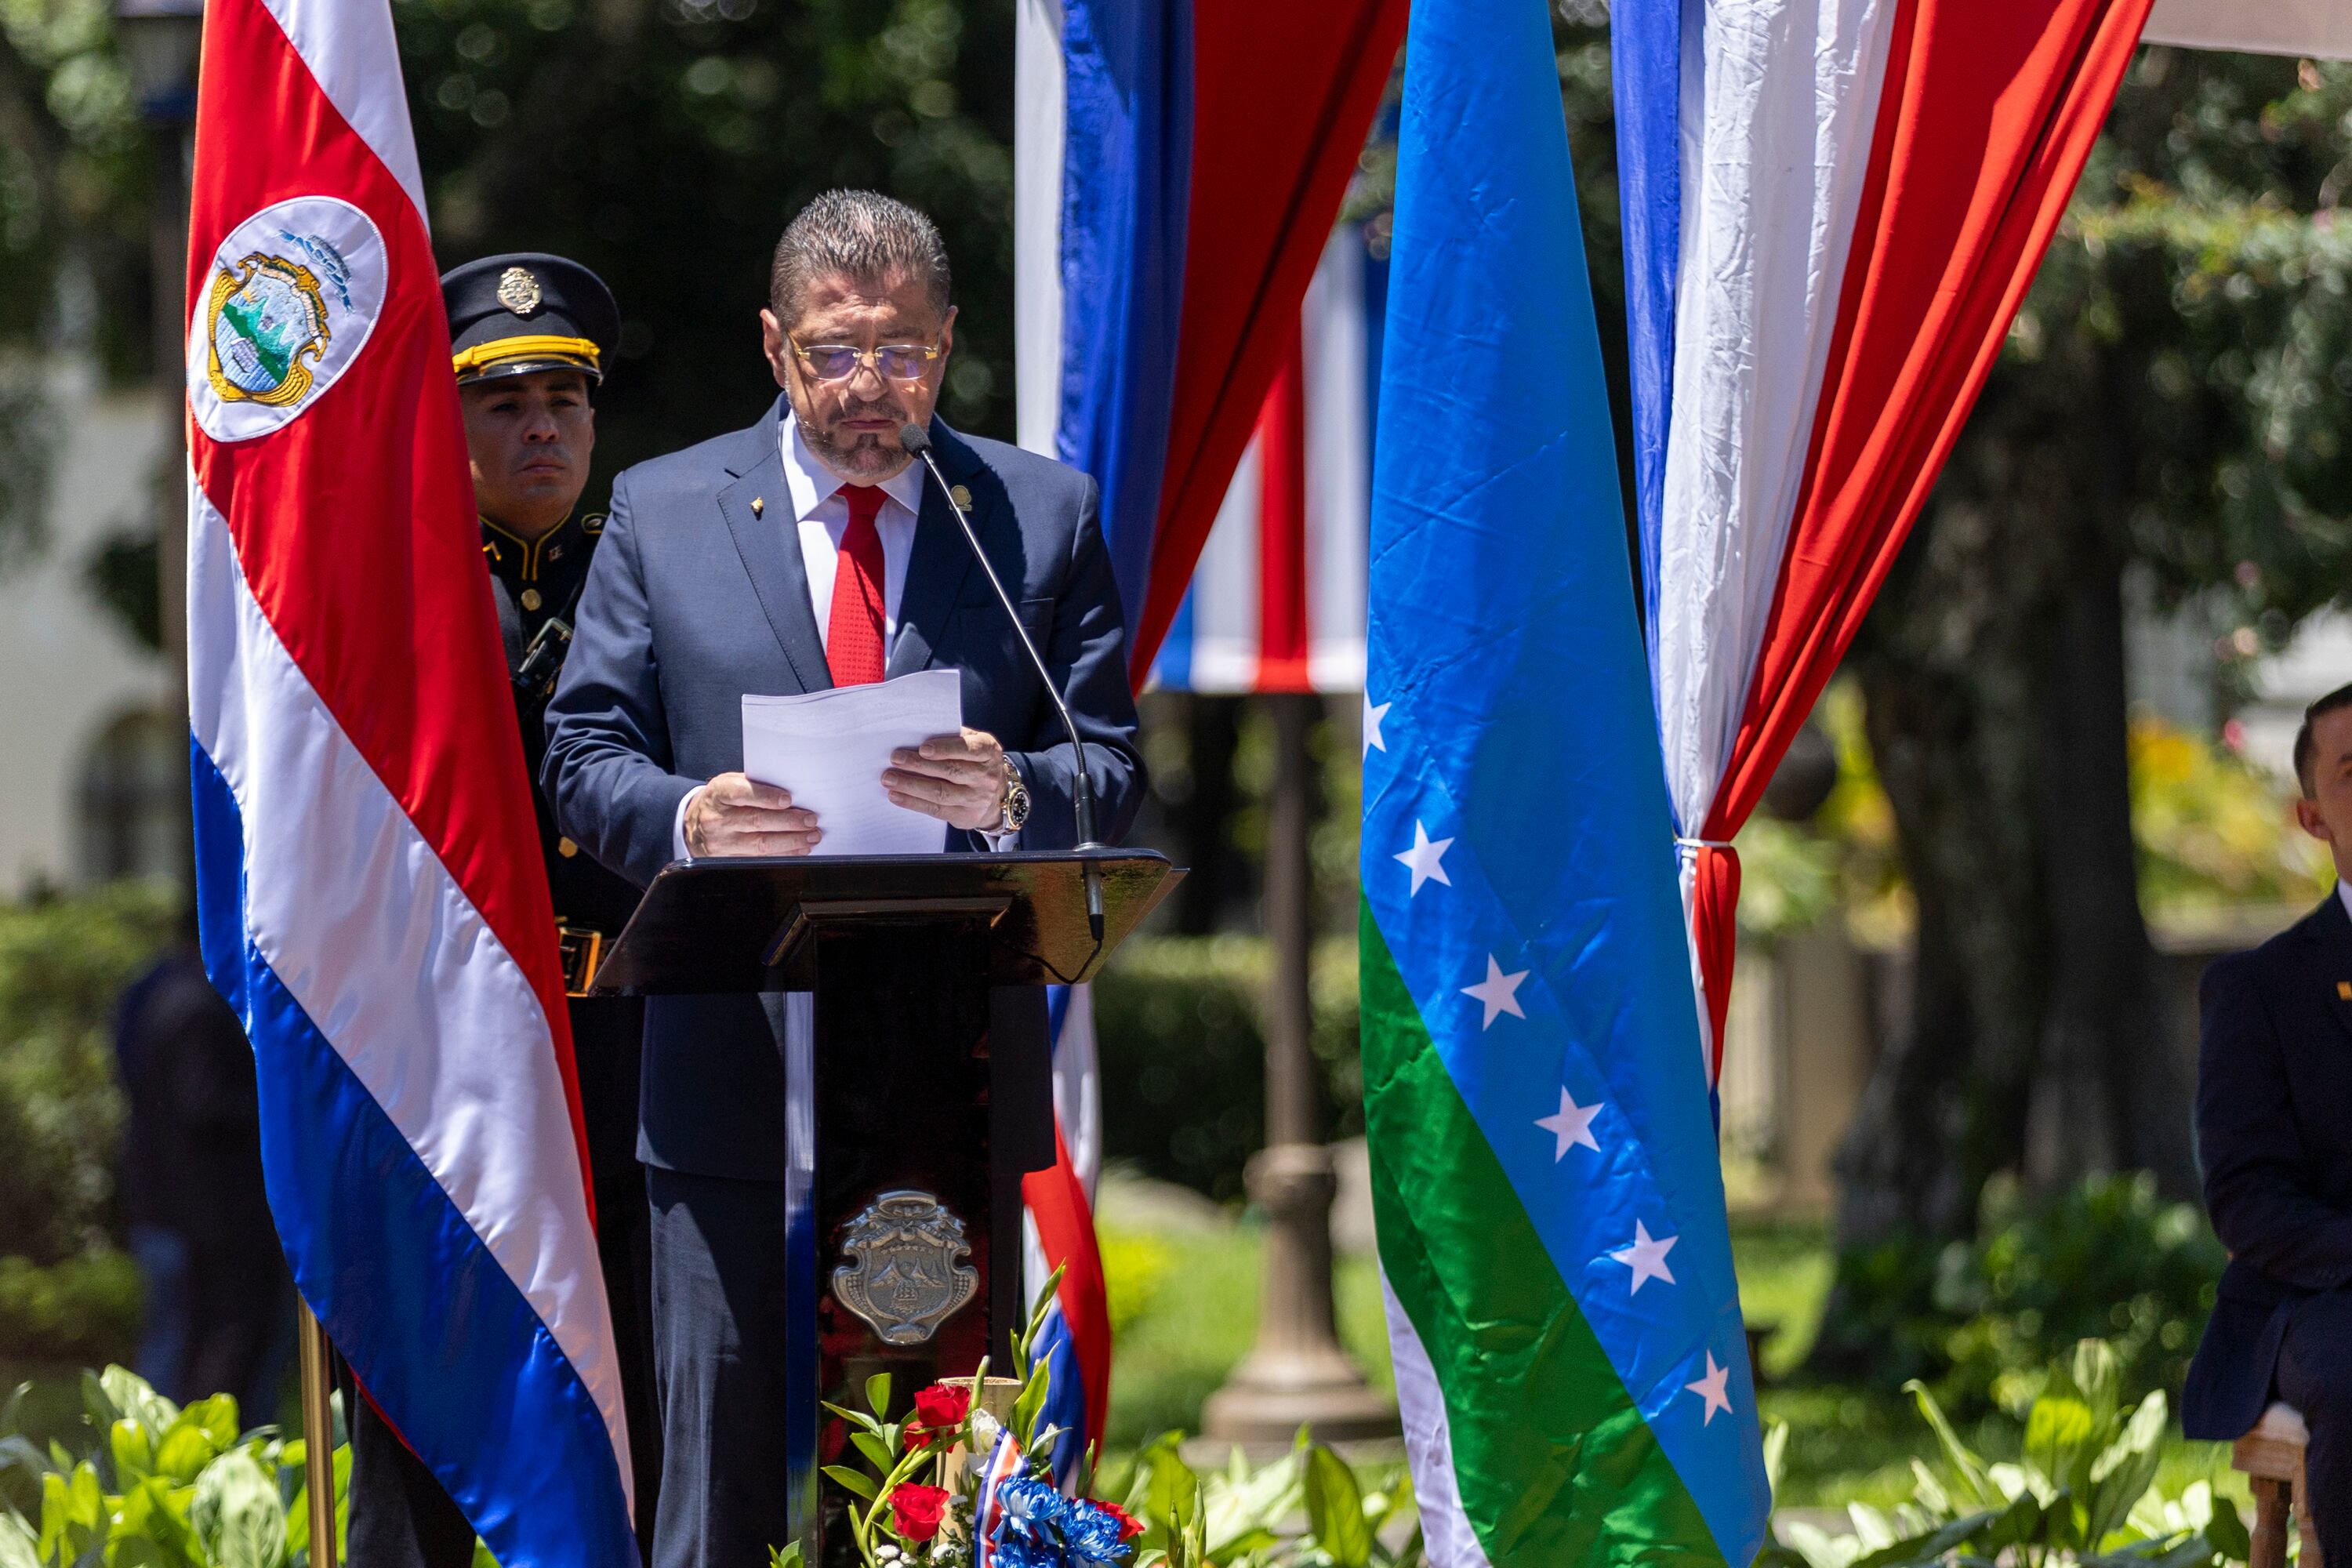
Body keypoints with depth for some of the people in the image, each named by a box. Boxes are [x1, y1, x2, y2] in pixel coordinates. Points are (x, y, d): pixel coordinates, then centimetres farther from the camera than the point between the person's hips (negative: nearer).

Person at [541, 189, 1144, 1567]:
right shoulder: (661, 512, 9)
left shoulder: (1046, 516, 9)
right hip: (737, 1078, 0)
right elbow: (586, 750, 6)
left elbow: (1115, 769, 5)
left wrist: (1011, 797, -18)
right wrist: (682, 820, -16)